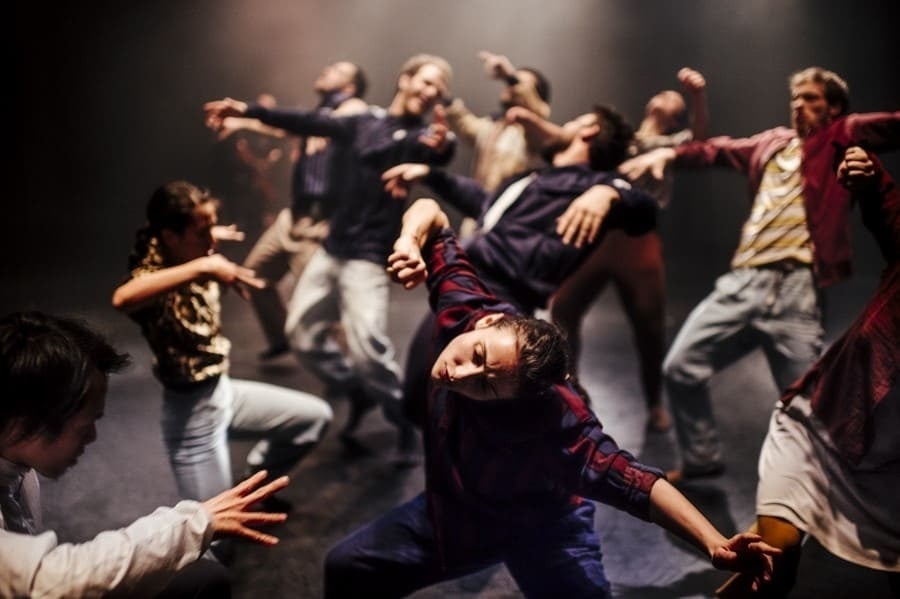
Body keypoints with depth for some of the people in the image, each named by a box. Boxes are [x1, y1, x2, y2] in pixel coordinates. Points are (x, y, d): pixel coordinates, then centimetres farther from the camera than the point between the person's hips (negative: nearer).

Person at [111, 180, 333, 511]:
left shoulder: (197, 260, -1)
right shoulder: (154, 274, -23)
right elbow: (122, 298, -51)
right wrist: (200, 267, -50)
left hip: (224, 390, 8)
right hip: (191, 411, -8)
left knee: (315, 416, 16)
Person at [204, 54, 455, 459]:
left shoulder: (423, 136, -7)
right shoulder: (362, 124, 10)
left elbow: (436, 151, -30)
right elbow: (308, 123, 14)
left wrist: (441, 146, -55)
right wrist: (247, 110, 13)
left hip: (369, 257, -7)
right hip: (332, 248, 7)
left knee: (366, 345, -21)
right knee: (301, 332, 12)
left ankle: (404, 421, 1)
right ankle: (358, 395, 29)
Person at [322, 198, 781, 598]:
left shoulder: (552, 418, -41)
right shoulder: (465, 309, -28)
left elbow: (628, 479, -49)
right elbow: (430, 211, -17)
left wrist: (714, 545, -62)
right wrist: (410, 241, -39)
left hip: (541, 527, -4)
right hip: (453, 508, 5)